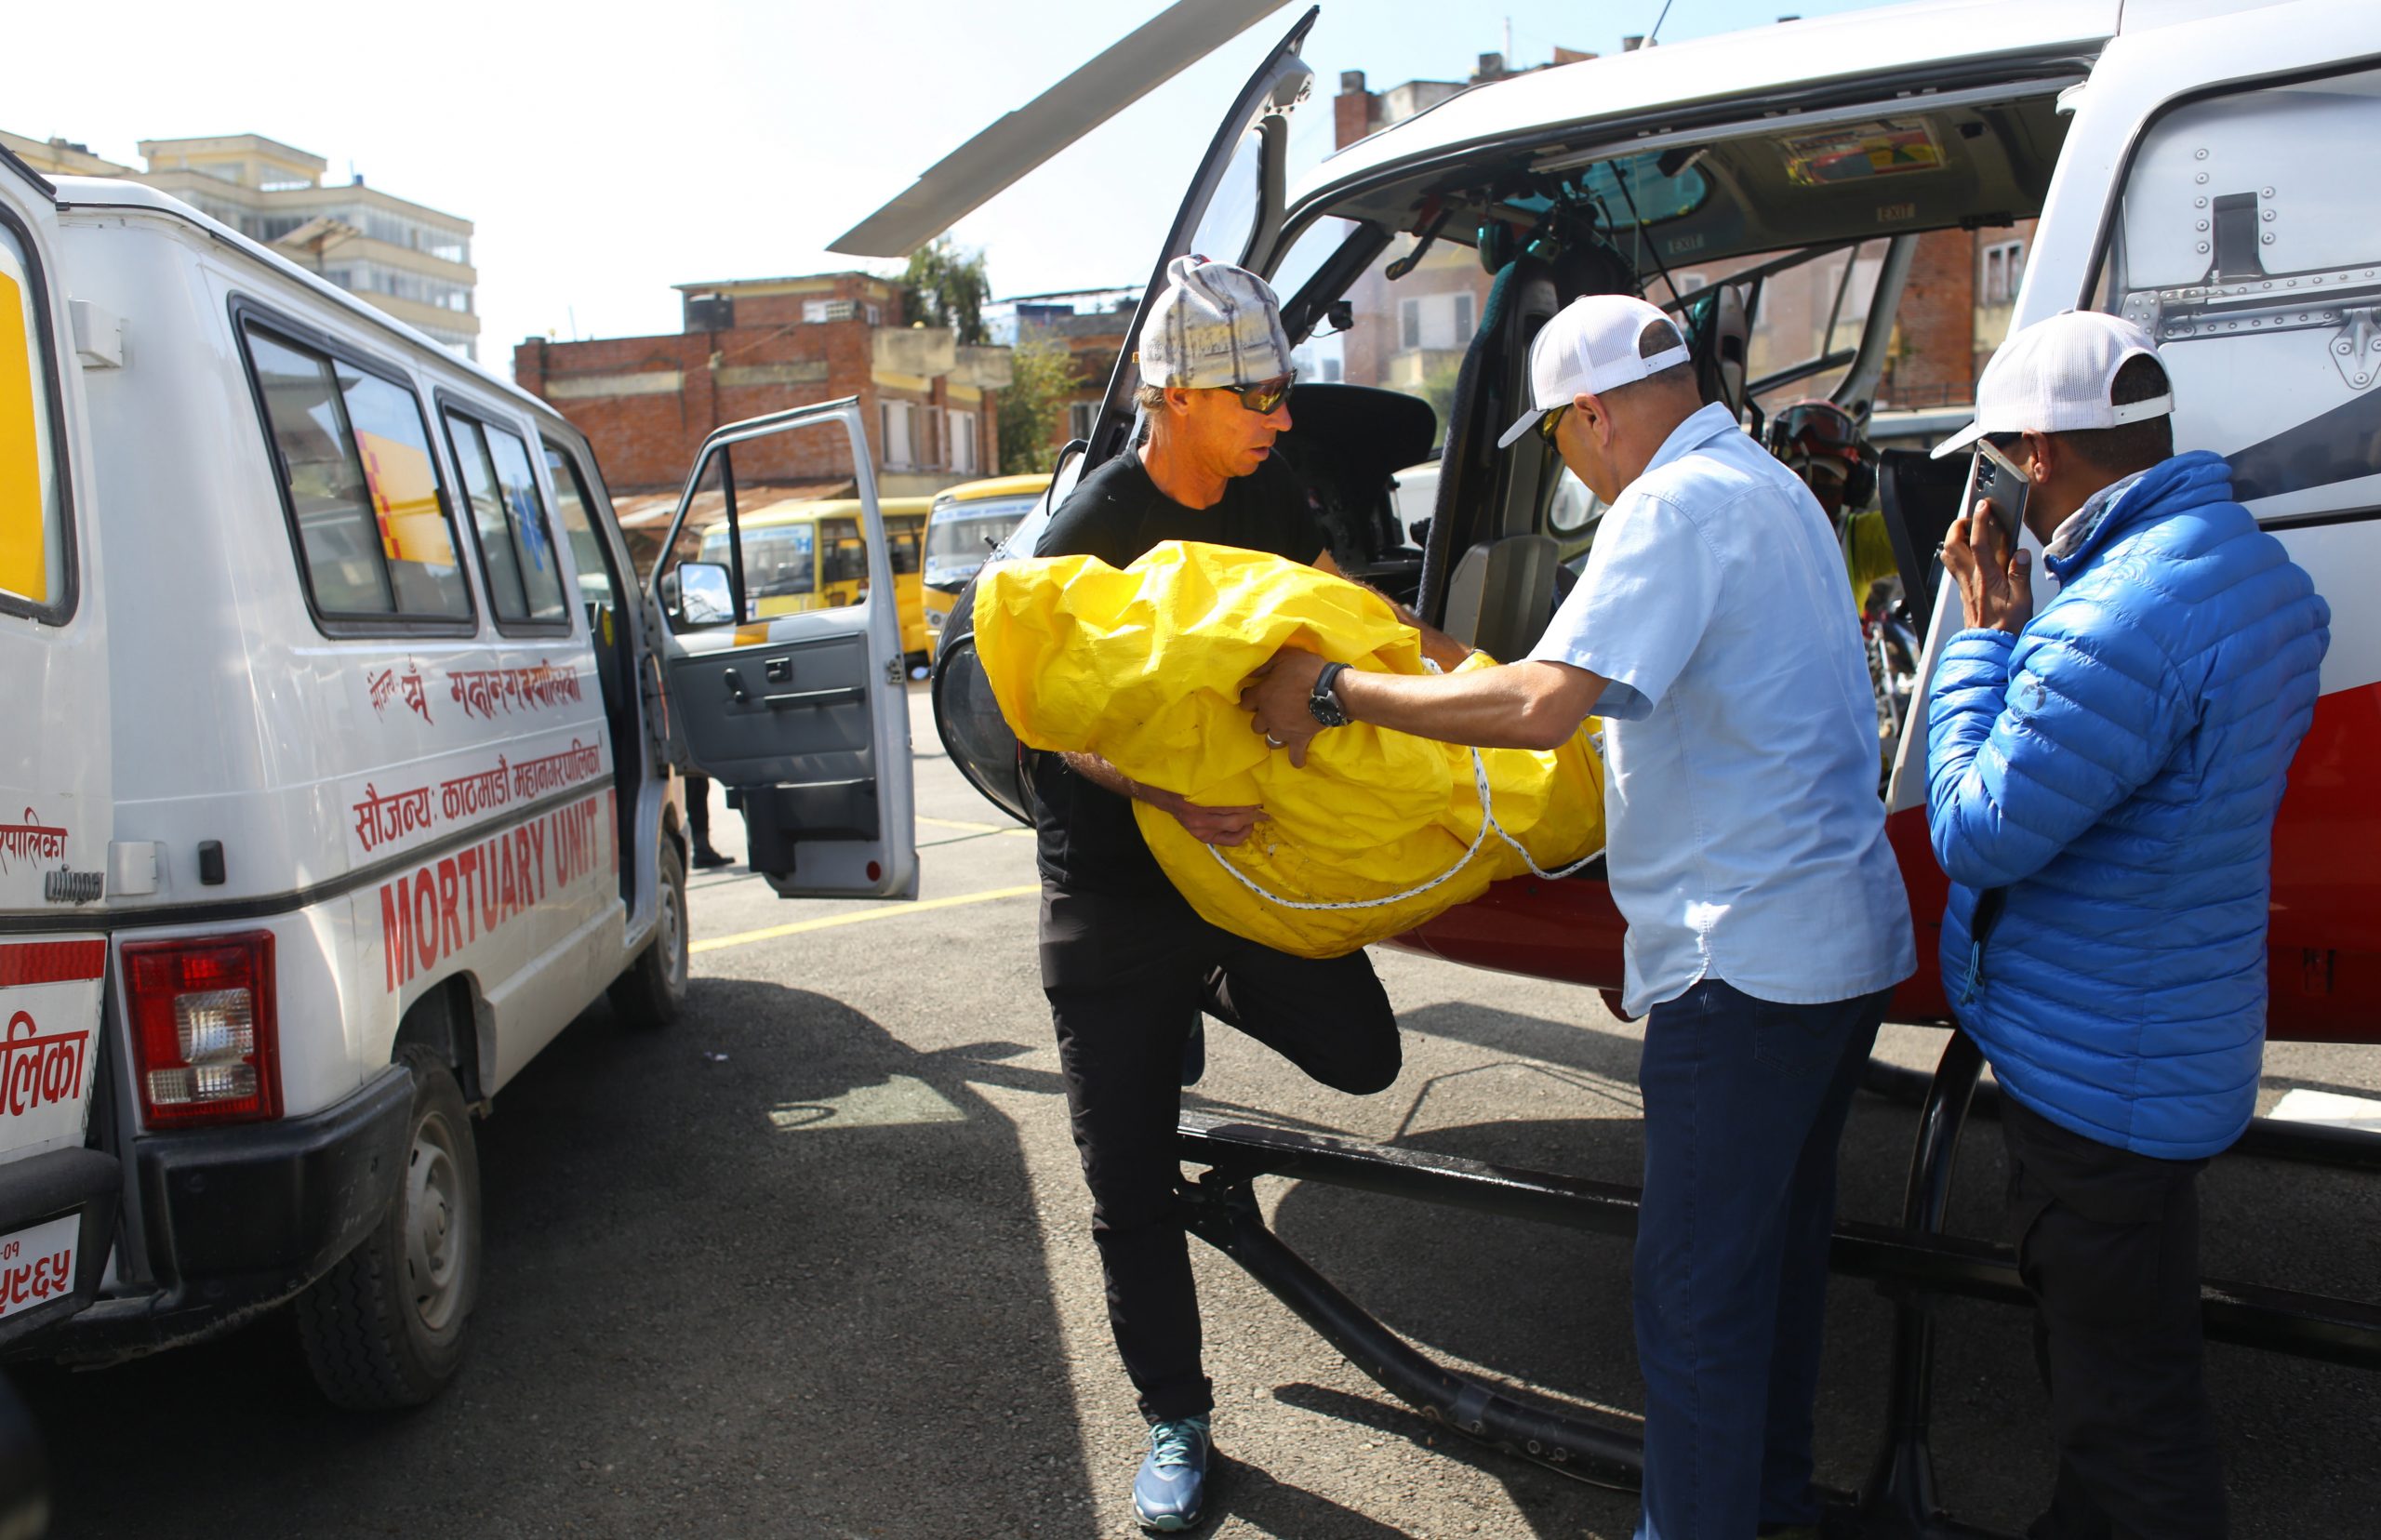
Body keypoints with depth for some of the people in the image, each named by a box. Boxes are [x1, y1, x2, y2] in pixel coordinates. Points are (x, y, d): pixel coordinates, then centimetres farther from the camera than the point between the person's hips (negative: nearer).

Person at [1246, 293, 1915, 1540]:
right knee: (1781, 1242, 24)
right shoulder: (1772, 488, 15)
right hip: (1849, 934, 11)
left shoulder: (1677, 505, -17)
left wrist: (1336, 691, -21)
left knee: (1695, 1293, 2)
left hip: (1749, 956, -11)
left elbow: (1541, 706, -30)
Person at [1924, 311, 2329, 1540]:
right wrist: (2023, 629, 3)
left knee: (2122, 1395, 6)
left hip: (2098, 1074, -11)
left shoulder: (2122, 618, -30)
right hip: (2184, 1045, 11)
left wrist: (1984, 634, -15)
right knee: (2108, 1351, 28)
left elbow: (1978, 831, -24)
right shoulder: (2257, 568, 5)